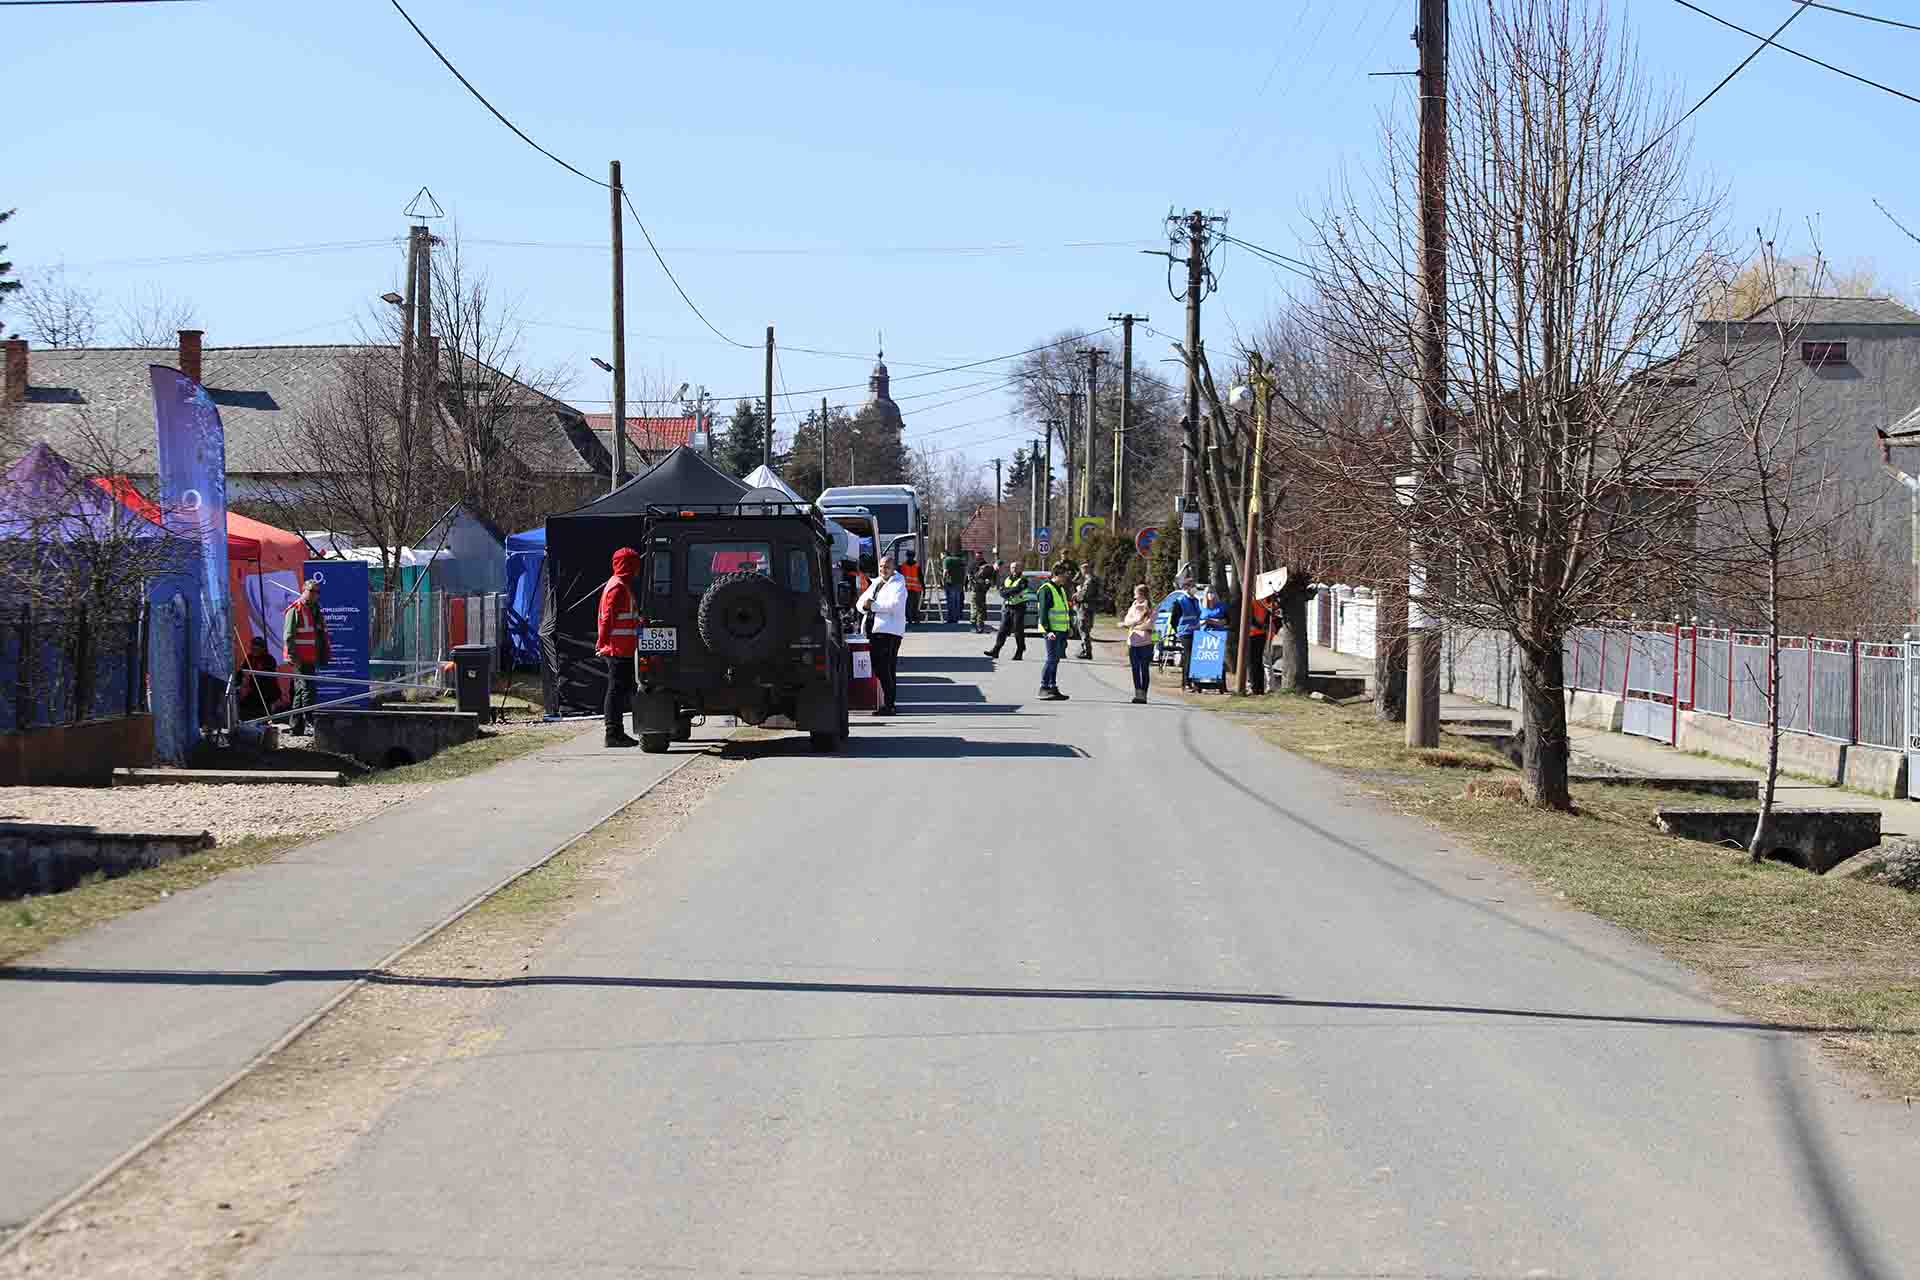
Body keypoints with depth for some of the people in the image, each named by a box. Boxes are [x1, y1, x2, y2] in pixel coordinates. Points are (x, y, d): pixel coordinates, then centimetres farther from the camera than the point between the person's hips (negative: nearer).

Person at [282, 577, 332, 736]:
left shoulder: (315, 610, 20)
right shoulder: (295, 610, -7)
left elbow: (322, 635, 28)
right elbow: (288, 636, -13)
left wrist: (326, 653, 21)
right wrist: (293, 657, -19)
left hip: (311, 659, 9)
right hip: (301, 659, -9)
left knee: (300, 692, 13)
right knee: (307, 690, -14)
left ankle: (295, 728, 18)